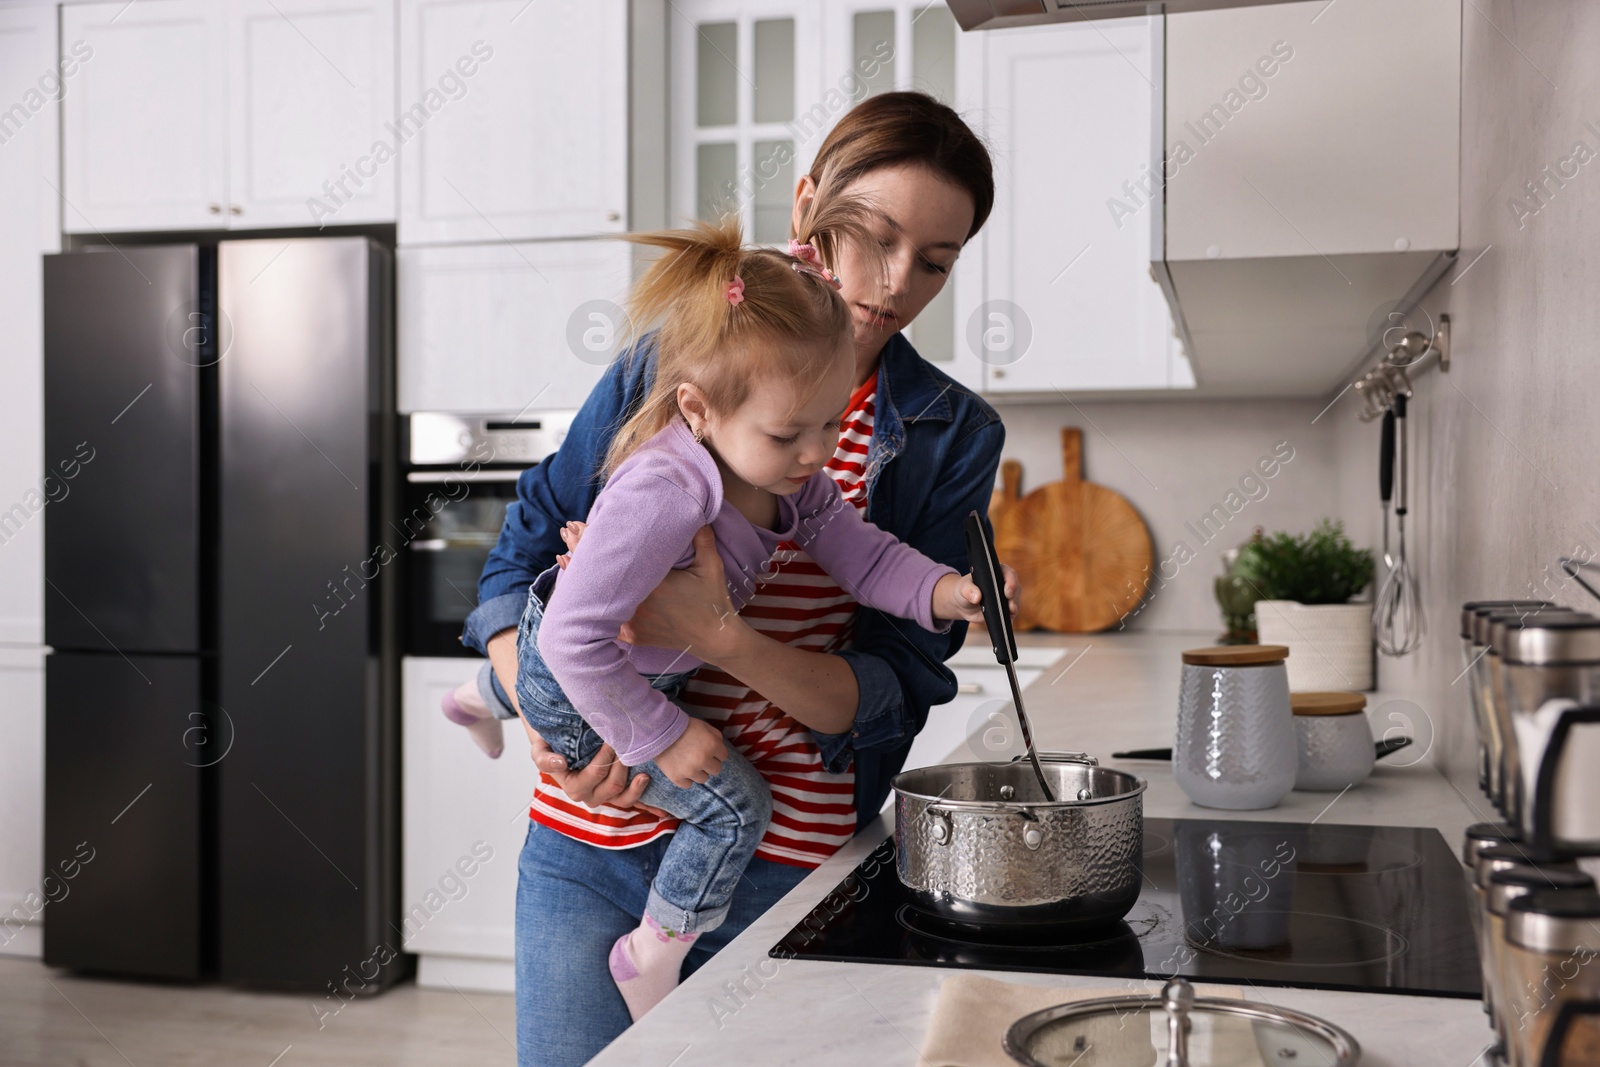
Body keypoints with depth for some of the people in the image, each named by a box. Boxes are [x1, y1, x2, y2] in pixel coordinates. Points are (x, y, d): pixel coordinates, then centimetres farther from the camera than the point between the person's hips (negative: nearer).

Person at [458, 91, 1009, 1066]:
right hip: (589, 847, 2)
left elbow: (892, 699, -8)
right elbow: (523, 559, 5)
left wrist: (722, 638, -24)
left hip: (783, 870, -1)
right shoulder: (664, 365, 3)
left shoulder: (951, 435, -2)